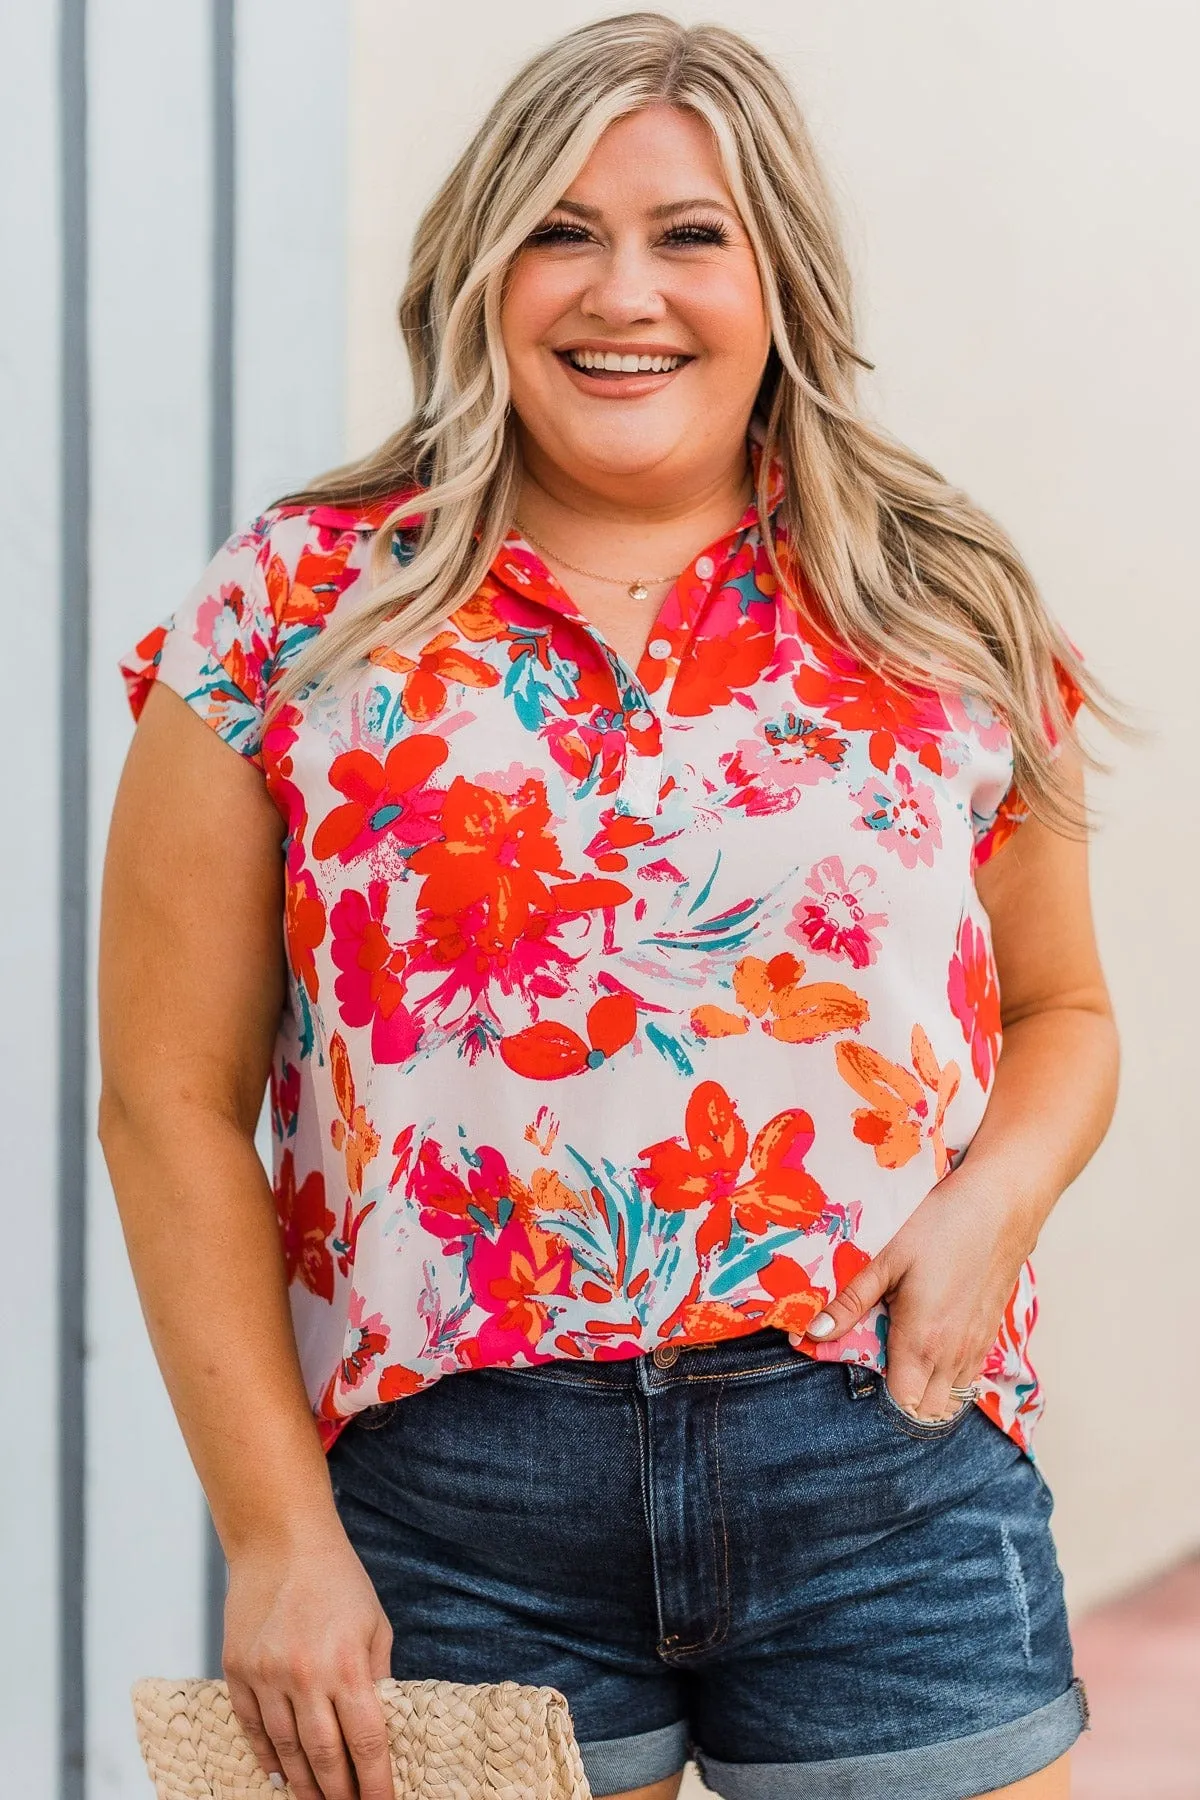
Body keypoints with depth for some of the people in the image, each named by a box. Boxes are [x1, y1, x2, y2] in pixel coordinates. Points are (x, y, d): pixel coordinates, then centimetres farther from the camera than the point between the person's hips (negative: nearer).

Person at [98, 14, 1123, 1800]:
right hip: (450, 1499, -1)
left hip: (886, 1467, 1)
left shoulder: (948, 619, 7)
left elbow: (1062, 1009, 17)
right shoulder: (291, 616, 2)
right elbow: (175, 1104, 1)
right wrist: (277, 1531, -4)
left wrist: (993, 1198, -6)